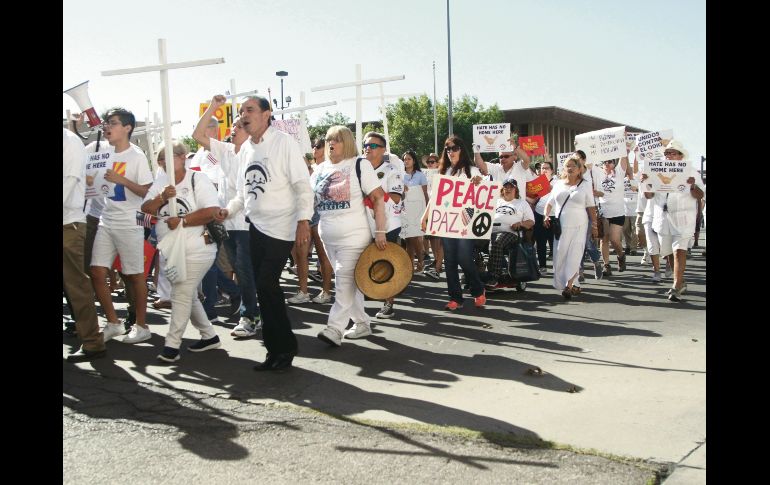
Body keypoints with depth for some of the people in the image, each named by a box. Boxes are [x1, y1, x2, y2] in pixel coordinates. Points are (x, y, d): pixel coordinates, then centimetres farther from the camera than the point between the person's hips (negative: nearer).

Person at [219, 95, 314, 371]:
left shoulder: (283, 143, -8)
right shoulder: (245, 150, 13)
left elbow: (302, 185, -12)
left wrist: (303, 220, -22)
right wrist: (228, 210, 2)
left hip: (280, 227, -7)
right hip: (255, 226, 7)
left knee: (266, 285, -13)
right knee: (264, 288, 8)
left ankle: (284, 346, 3)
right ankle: (276, 349, 18)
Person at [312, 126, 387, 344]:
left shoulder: (359, 164, -5)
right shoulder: (320, 169, 11)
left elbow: (378, 198, -9)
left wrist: (380, 231, -15)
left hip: (353, 235, -6)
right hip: (328, 236, 6)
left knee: (345, 281, -11)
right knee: (349, 282, 12)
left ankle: (335, 328, -11)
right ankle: (362, 323, 23)